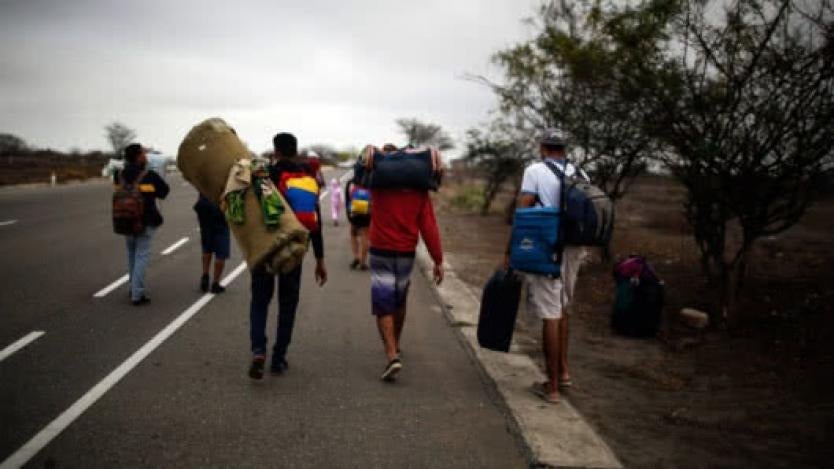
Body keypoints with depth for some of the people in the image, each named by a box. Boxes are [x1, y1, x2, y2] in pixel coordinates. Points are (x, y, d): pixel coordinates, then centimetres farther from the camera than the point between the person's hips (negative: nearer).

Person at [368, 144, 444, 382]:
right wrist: (438, 260, -5)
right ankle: (395, 347, 37)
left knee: (383, 306, -2)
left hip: (381, 253, -2)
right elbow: (429, 226, -7)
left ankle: (392, 356, -16)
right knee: (399, 303, 21)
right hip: (407, 254, 2)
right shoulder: (420, 190, -3)